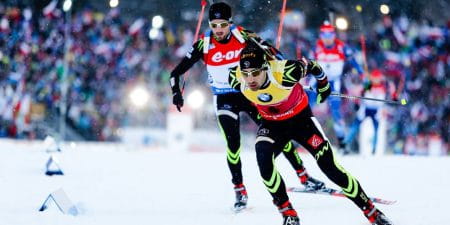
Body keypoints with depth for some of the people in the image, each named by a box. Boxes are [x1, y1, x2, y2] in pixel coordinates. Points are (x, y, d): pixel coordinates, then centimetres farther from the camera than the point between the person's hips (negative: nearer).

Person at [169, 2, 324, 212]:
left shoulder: (243, 36, -14)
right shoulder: (204, 45, -13)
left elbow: (272, 53, -5)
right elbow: (177, 72, -9)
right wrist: (176, 92, -23)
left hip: (250, 94, 0)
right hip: (225, 100, 0)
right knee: (233, 143, -15)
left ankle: (303, 176, 14)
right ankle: (240, 191, -3)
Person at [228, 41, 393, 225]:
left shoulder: (284, 73, -36)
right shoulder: (236, 79, -25)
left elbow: (311, 66, -15)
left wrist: (323, 84, 6)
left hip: (301, 118, -2)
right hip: (272, 124, 2)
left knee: (330, 167, -9)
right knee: (263, 160, -27)